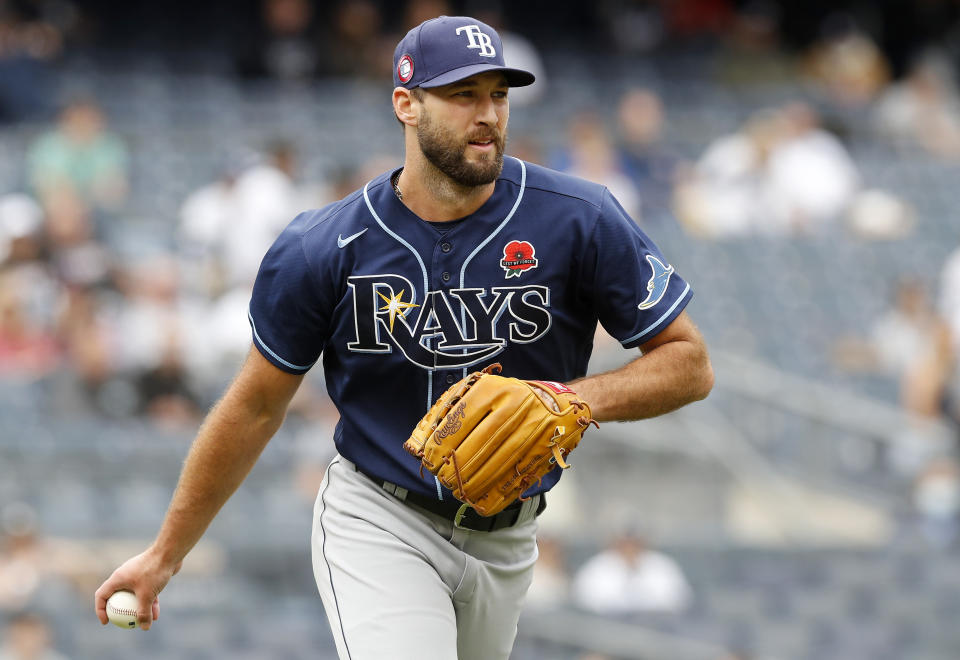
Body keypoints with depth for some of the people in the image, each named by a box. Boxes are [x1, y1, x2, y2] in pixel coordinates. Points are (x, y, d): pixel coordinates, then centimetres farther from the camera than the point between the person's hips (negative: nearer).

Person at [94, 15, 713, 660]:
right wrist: (165, 555, 4)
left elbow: (690, 364, -5)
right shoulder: (322, 249, -11)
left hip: (504, 543, 3)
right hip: (377, 527, -3)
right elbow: (256, 407, 1)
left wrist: (576, 400, -24)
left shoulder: (581, 221, -11)